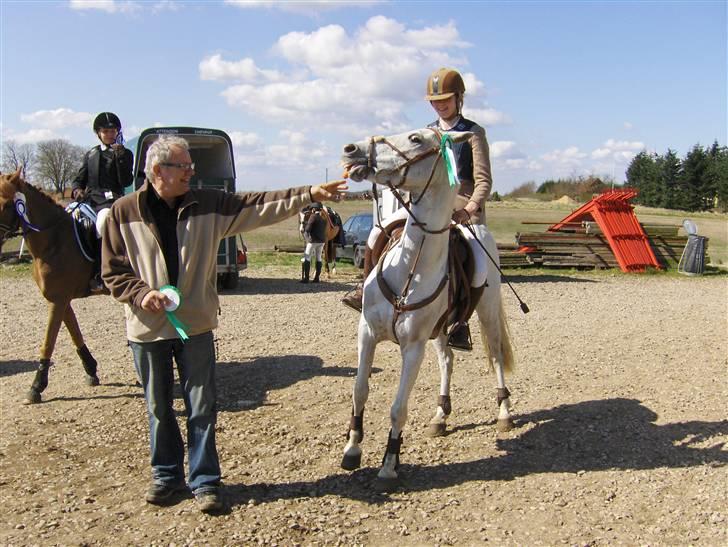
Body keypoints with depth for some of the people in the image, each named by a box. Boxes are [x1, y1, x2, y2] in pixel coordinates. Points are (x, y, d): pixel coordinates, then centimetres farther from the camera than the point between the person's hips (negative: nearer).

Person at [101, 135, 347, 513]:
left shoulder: (207, 205, 1)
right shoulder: (124, 213, -3)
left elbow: (258, 206, -6)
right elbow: (112, 270, 1)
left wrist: (308, 194, -13)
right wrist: (141, 293, -16)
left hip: (195, 325, 1)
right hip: (148, 328, 0)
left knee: (202, 407, 5)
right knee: (158, 408, 12)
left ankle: (204, 480, 19)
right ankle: (166, 476, 30)